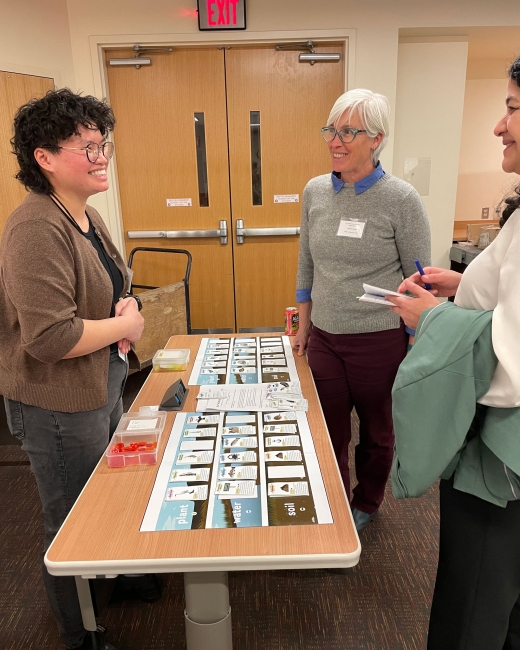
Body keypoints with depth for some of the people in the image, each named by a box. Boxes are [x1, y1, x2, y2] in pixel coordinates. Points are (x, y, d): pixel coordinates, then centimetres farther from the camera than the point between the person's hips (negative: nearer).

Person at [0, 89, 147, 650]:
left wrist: (123, 307, -3)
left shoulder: (86, 216, 6)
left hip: (102, 391, 9)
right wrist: (124, 326, -17)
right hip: (59, 406, -9)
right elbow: (50, 337, -31)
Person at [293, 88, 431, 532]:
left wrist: (416, 351, -6)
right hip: (325, 339, 4)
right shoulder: (315, 192, 1)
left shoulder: (402, 200, -12)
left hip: (380, 341, -3)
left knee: (377, 431, 17)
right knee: (328, 432, 14)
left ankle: (367, 504, 43)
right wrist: (304, 325, 12)